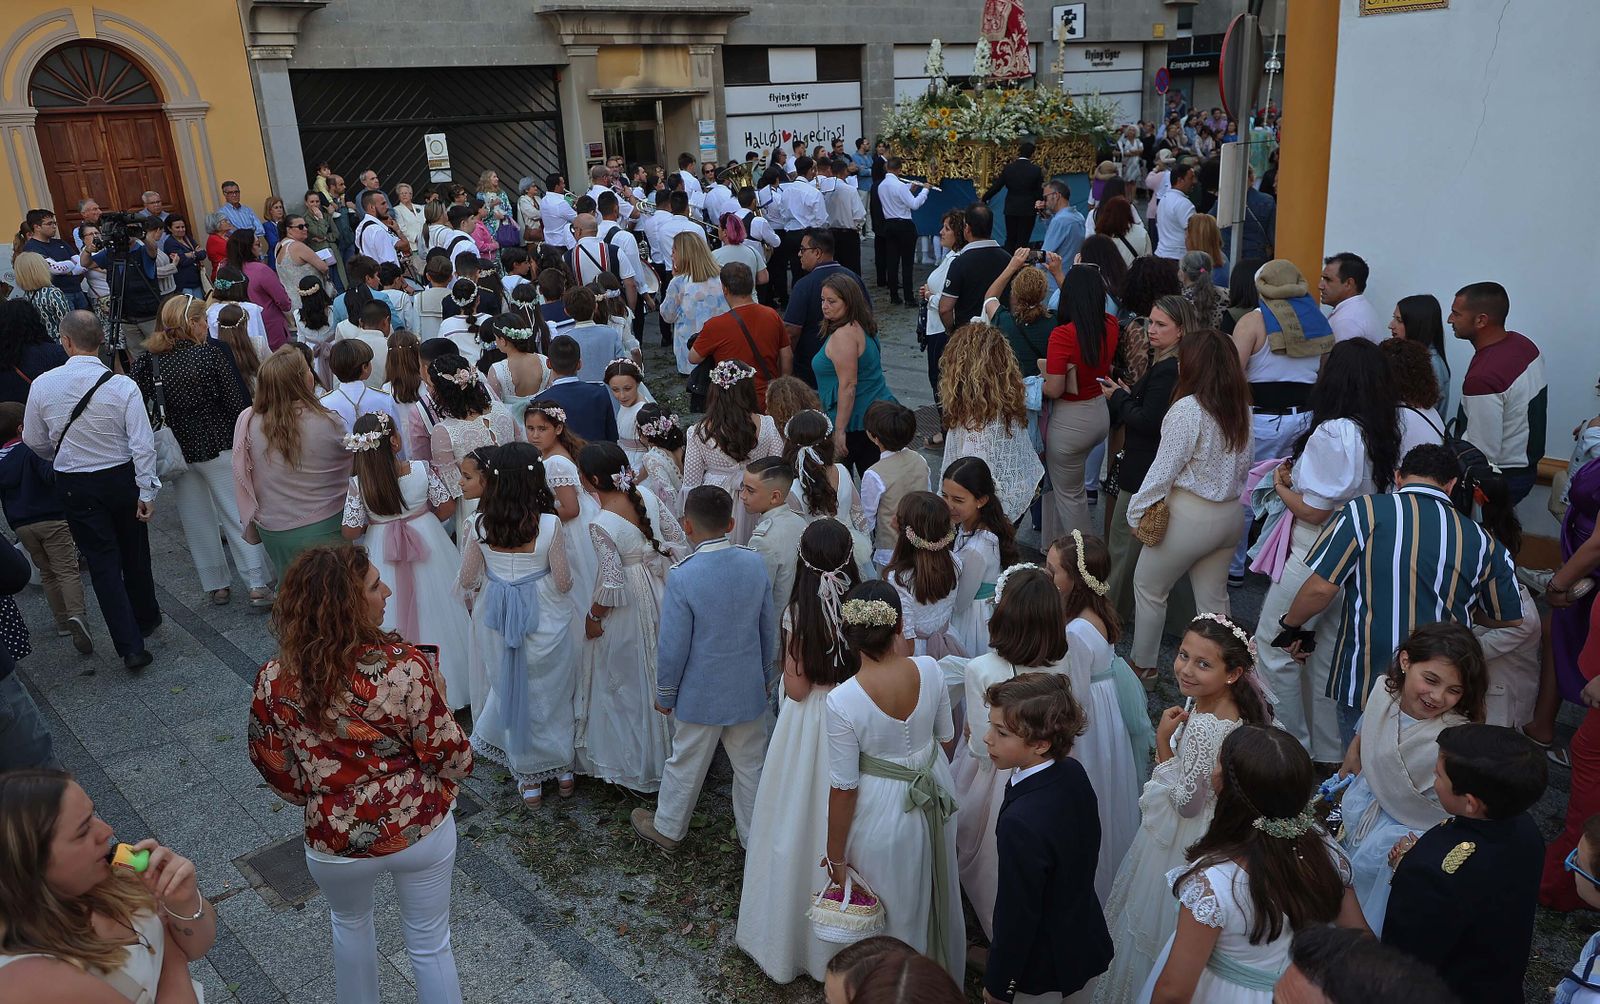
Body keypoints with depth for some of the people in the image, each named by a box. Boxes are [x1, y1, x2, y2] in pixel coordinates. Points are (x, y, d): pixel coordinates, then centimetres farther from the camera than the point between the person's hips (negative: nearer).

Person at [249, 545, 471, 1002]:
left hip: (337, 844, 2)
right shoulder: (403, 666, -25)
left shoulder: (275, 680, -16)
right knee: (429, 946, 21)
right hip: (422, 830, -2)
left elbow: (277, 771, -1)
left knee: (350, 923, 34)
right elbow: (456, 762, -18)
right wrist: (437, 703, -1)